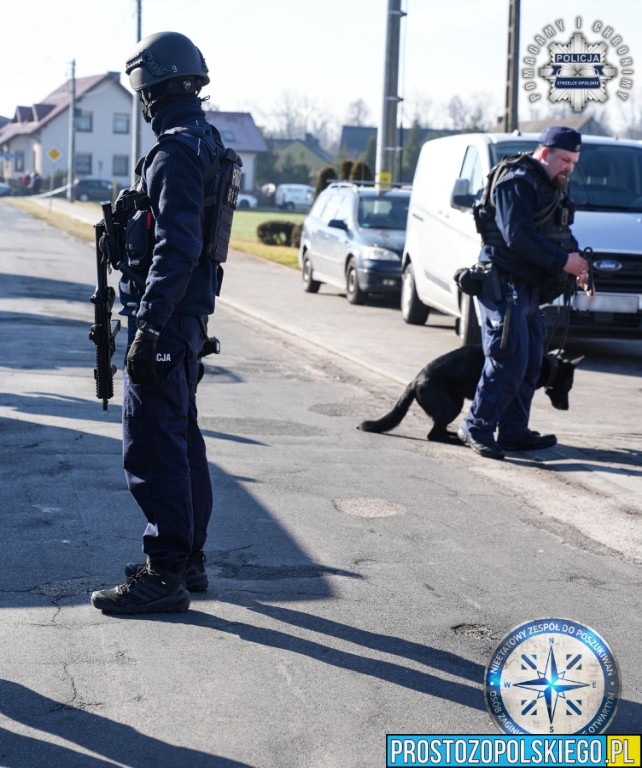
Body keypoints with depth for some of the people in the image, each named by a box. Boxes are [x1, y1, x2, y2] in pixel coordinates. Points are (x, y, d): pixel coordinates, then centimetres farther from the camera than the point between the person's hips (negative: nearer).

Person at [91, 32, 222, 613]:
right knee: (181, 439, 16)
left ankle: (165, 575, -1)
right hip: (189, 316, 11)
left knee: (152, 447, -6)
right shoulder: (204, 142, 15)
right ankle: (188, 560, 25)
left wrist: (148, 326, -25)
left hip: (166, 319, -11)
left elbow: (176, 248, -24)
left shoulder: (177, 151, -17)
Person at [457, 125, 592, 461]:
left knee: (529, 364, 11)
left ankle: (514, 432, 18)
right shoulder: (517, 183, -13)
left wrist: (575, 260, 0)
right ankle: (477, 427, -4)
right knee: (508, 361, -12)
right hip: (503, 285, -10)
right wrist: (562, 261, -21)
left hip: (529, 288, 10)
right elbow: (518, 236, -23)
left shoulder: (552, 188, 19)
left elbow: (562, 233, 20)